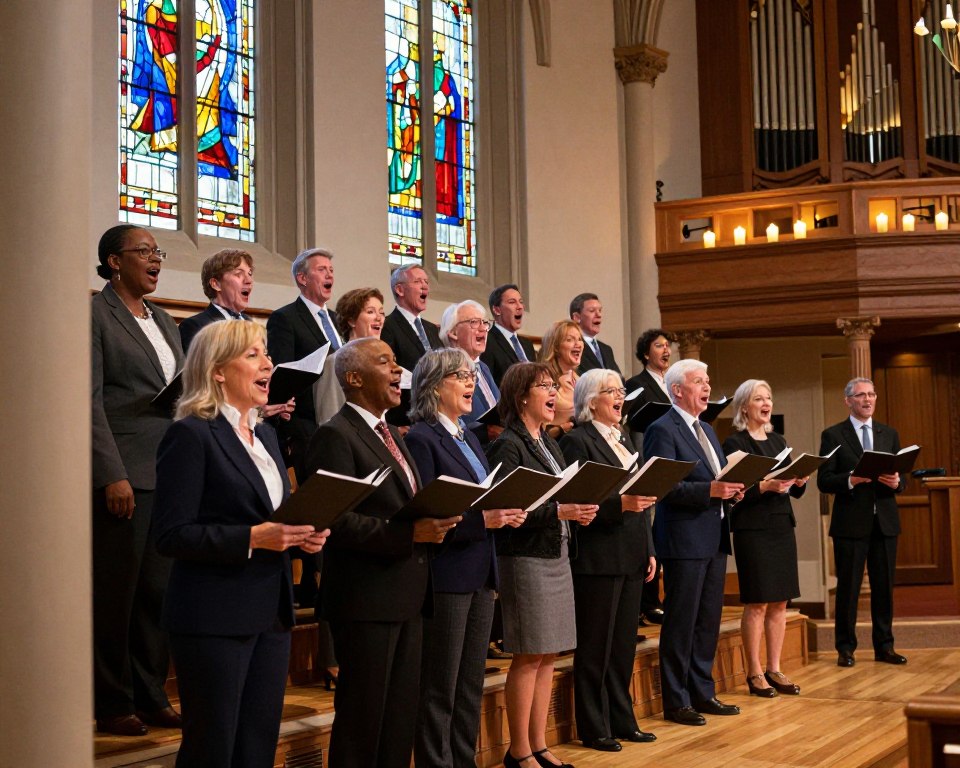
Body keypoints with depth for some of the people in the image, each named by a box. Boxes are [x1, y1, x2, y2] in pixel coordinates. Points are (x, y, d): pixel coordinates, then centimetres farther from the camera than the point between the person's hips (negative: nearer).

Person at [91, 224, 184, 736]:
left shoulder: (164, 323, 18)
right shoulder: (95, 315, -5)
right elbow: (90, 401, -12)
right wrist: (113, 475, -18)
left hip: (169, 475, 7)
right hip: (123, 476, -7)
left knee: (159, 591, 9)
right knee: (115, 593, 1)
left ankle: (151, 697, 19)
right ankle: (113, 705, 11)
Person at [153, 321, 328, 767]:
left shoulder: (264, 434, 14)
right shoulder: (191, 435, -10)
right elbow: (171, 536, -16)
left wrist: (302, 534, 2)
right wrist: (252, 538, -23)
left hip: (271, 612, 8)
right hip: (215, 618, -8)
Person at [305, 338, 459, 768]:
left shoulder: (391, 435, 17)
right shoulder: (336, 436, -12)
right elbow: (335, 520, -21)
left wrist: (433, 523, 0)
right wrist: (408, 533, -26)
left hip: (407, 596, 9)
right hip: (366, 599, -9)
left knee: (402, 714, 13)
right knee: (363, 715, 1)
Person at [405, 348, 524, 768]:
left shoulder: (468, 438, 16)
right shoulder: (420, 439, -10)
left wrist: (506, 513, 0)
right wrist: (482, 519, -25)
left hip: (480, 574, 9)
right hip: (446, 576, -9)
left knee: (471, 685, 14)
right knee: (440, 688, -1)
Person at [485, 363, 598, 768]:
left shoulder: (548, 444, 15)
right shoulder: (508, 446, -11)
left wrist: (579, 511, -1)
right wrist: (559, 512, -25)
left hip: (556, 557, 8)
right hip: (525, 560, -8)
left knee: (547, 657, 10)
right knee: (528, 657, -3)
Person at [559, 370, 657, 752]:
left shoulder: (624, 439, 17)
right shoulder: (577, 440, -8)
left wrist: (649, 550, 13)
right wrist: (620, 504, -26)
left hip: (631, 558, 8)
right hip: (597, 558, -8)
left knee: (624, 644, 13)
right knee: (596, 646, 1)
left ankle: (622, 720, 22)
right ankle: (594, 728, 10)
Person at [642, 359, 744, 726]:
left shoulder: (706, 430, 18)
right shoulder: (662, 430, -10)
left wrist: (732, 488, 0)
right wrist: (710, 490, -26)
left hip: (715, 538, 9)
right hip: (685, 540, -9)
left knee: (708, 621, 13)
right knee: (681, 623, -2)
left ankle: (703, 693, 22)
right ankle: (676, 701, 6)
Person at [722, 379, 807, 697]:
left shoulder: (778, 441, 15)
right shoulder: (735, 443, -6)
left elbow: (795, 491, 16)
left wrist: (799, 481, -5)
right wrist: (765, 486, -24)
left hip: (782, 526, 7)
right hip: (752, 529, -6)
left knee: (779, 602, 7)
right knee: (757, 603, -3)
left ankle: (774, 669, 15)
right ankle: (754, 673, 5)